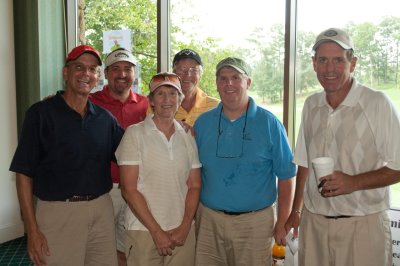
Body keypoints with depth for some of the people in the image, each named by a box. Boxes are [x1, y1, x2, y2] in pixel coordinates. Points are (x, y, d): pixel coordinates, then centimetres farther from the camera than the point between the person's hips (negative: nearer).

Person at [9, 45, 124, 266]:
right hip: (58, 212, -4)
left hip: (102, 210, 4)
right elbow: (24, 173, -5)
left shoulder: (105, 118, 7)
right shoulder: (41, 113, -4)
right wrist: (32, 230, -9)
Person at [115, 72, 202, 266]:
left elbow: (194, 186, 7)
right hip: (144, 230, -3)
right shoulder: (135, 133, -5)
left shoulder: (188, 136, 5)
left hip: (182, 231, 3)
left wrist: (185, 227, -4)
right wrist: (157, 231, -10)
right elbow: (129, 190, -8)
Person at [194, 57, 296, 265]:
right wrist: (191, 215, 4)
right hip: (209, 219, 3)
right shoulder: (202, 123, 3)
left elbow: (286, 176, -4)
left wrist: (282, 224, -6)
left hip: (255, 223, -2)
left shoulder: (269, 123, -5)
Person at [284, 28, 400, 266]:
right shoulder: (311, 105, 6)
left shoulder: (377, 103, -10)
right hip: (313, 221, 4)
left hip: (363, 224, -4)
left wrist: (354, 182, -22)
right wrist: (296, 210, 14)